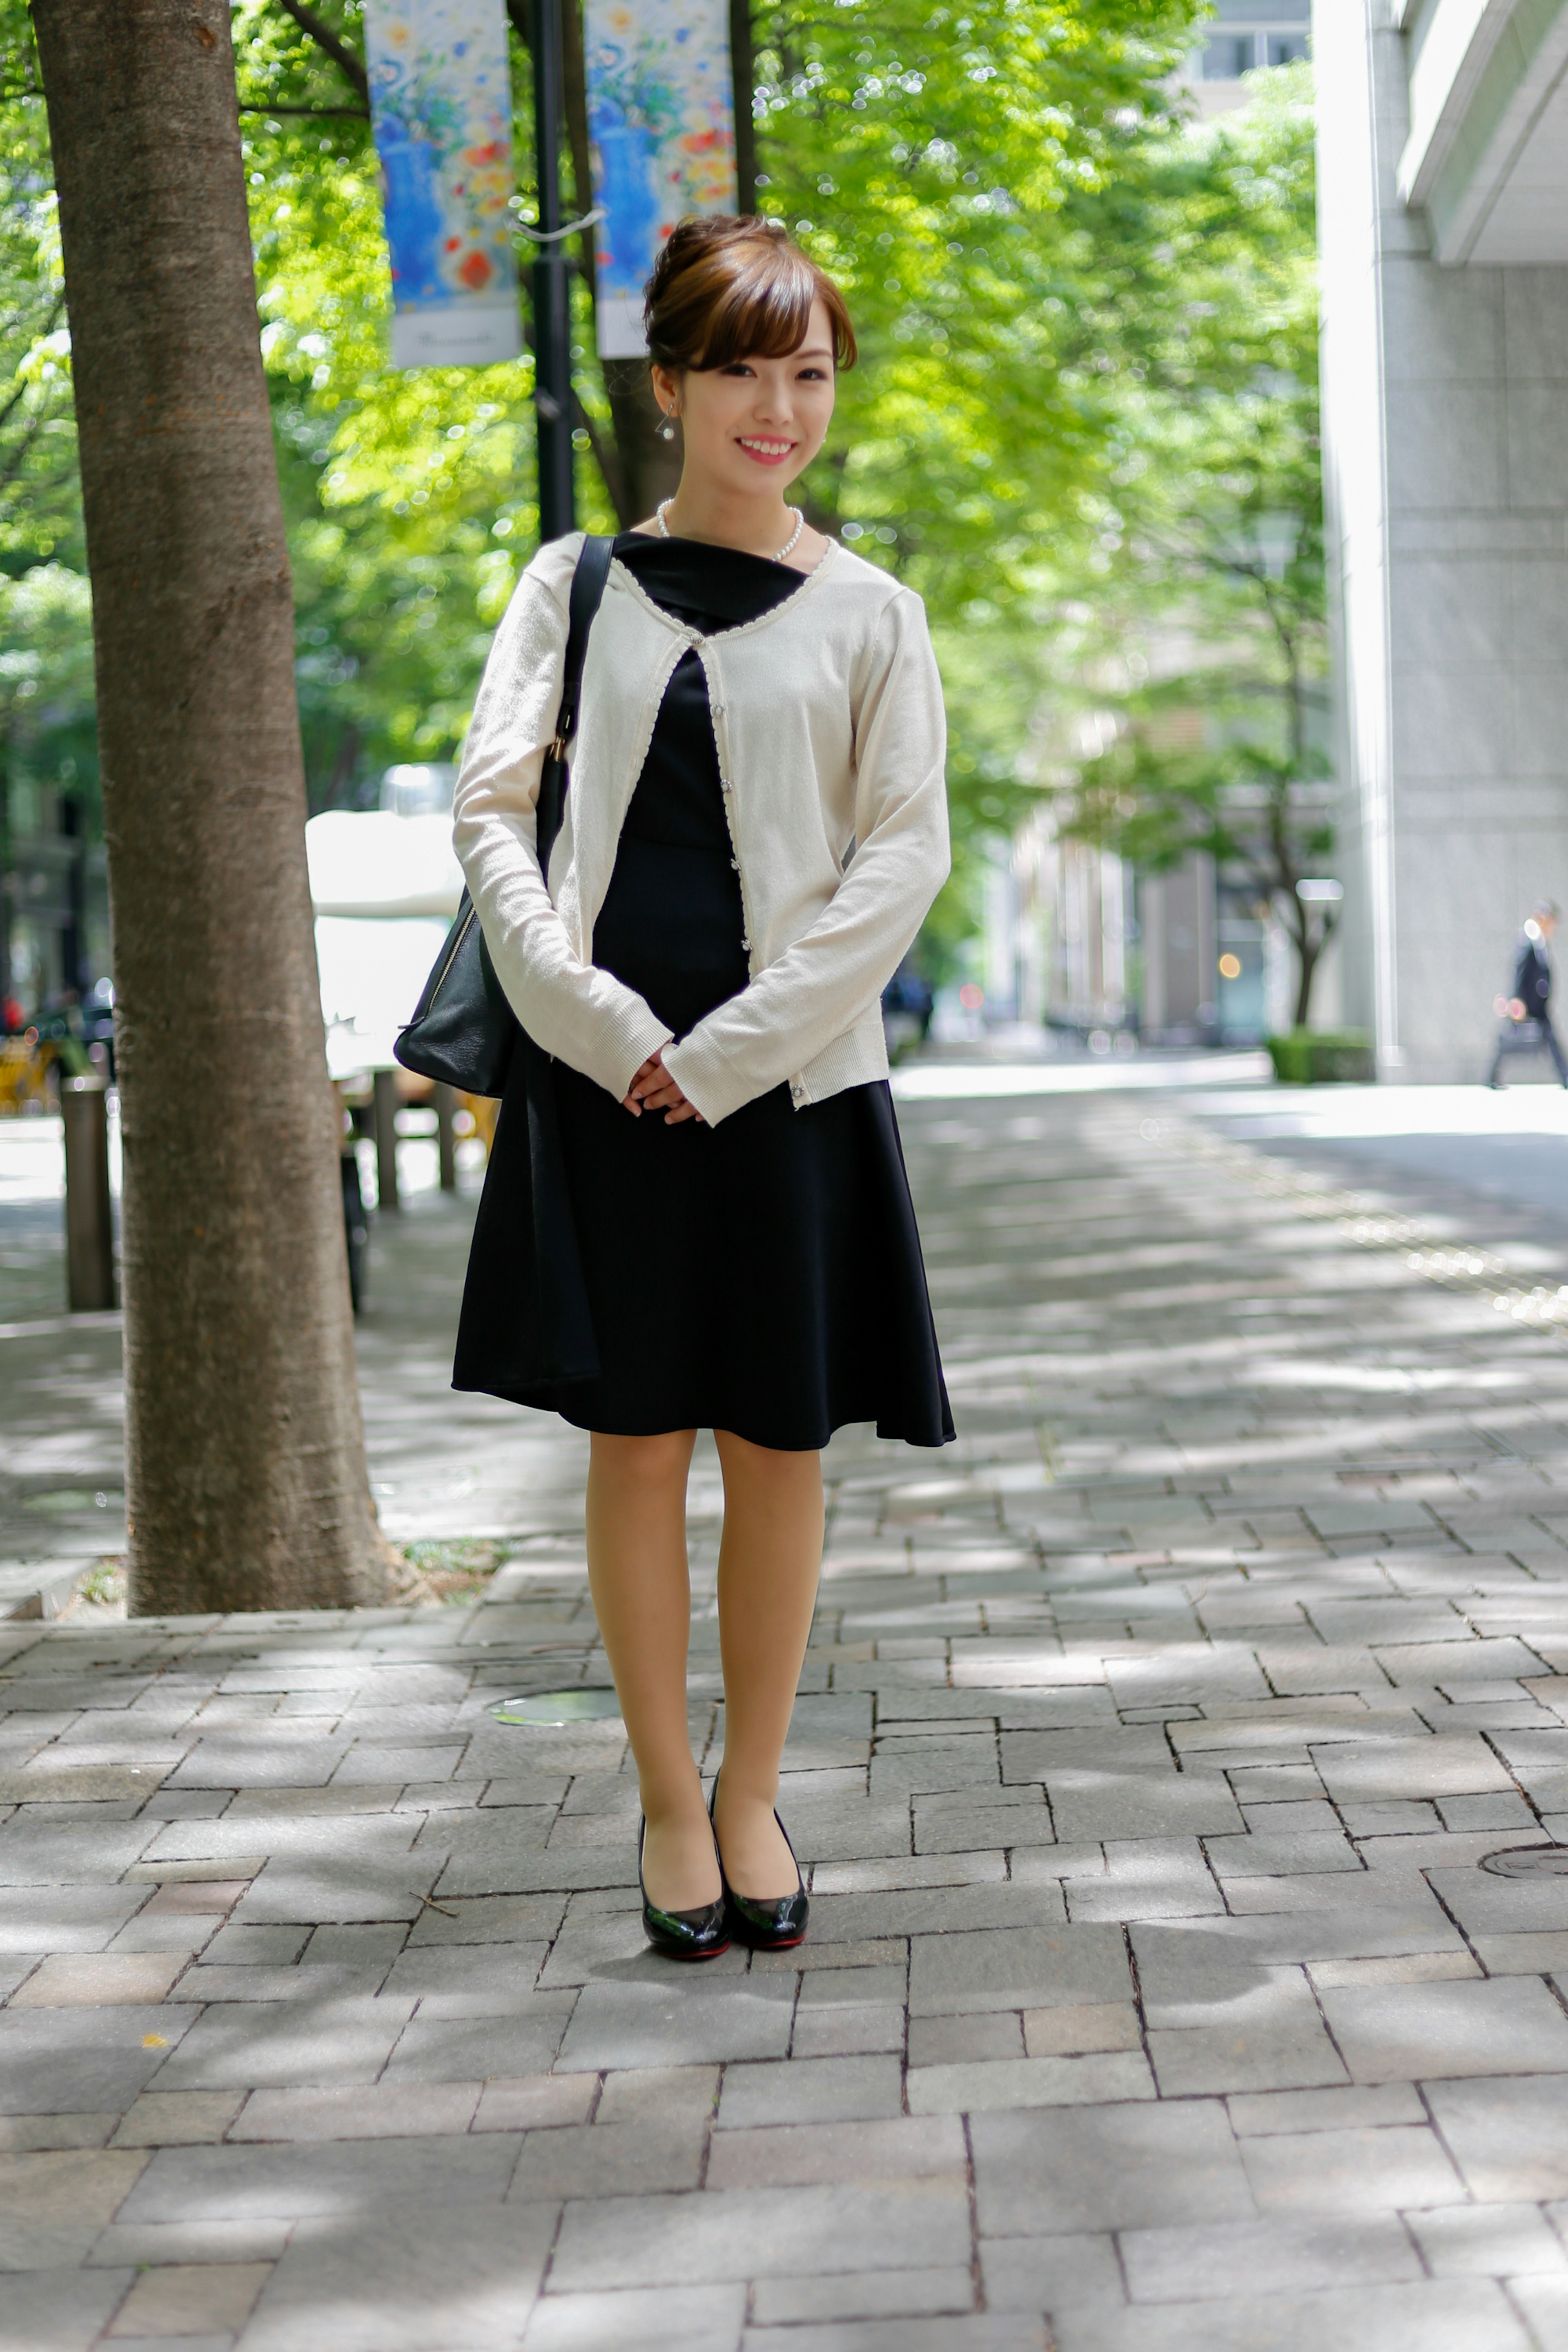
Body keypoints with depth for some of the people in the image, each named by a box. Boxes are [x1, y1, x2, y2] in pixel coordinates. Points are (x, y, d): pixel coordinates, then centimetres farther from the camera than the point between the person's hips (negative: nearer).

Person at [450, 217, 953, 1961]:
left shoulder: (868, 613, 5)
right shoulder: (577, 585, 7)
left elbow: (905, 854, -2)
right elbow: (489, 811, 2)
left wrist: (731, 1053, -10)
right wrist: (597, 1019, -11)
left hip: (789, 1081, 0)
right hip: (608, 1074, 0)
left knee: (779, 1445, 4)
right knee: (637, 1443, 2)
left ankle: (752, 1796, 18)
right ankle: (668, 1802, 15)